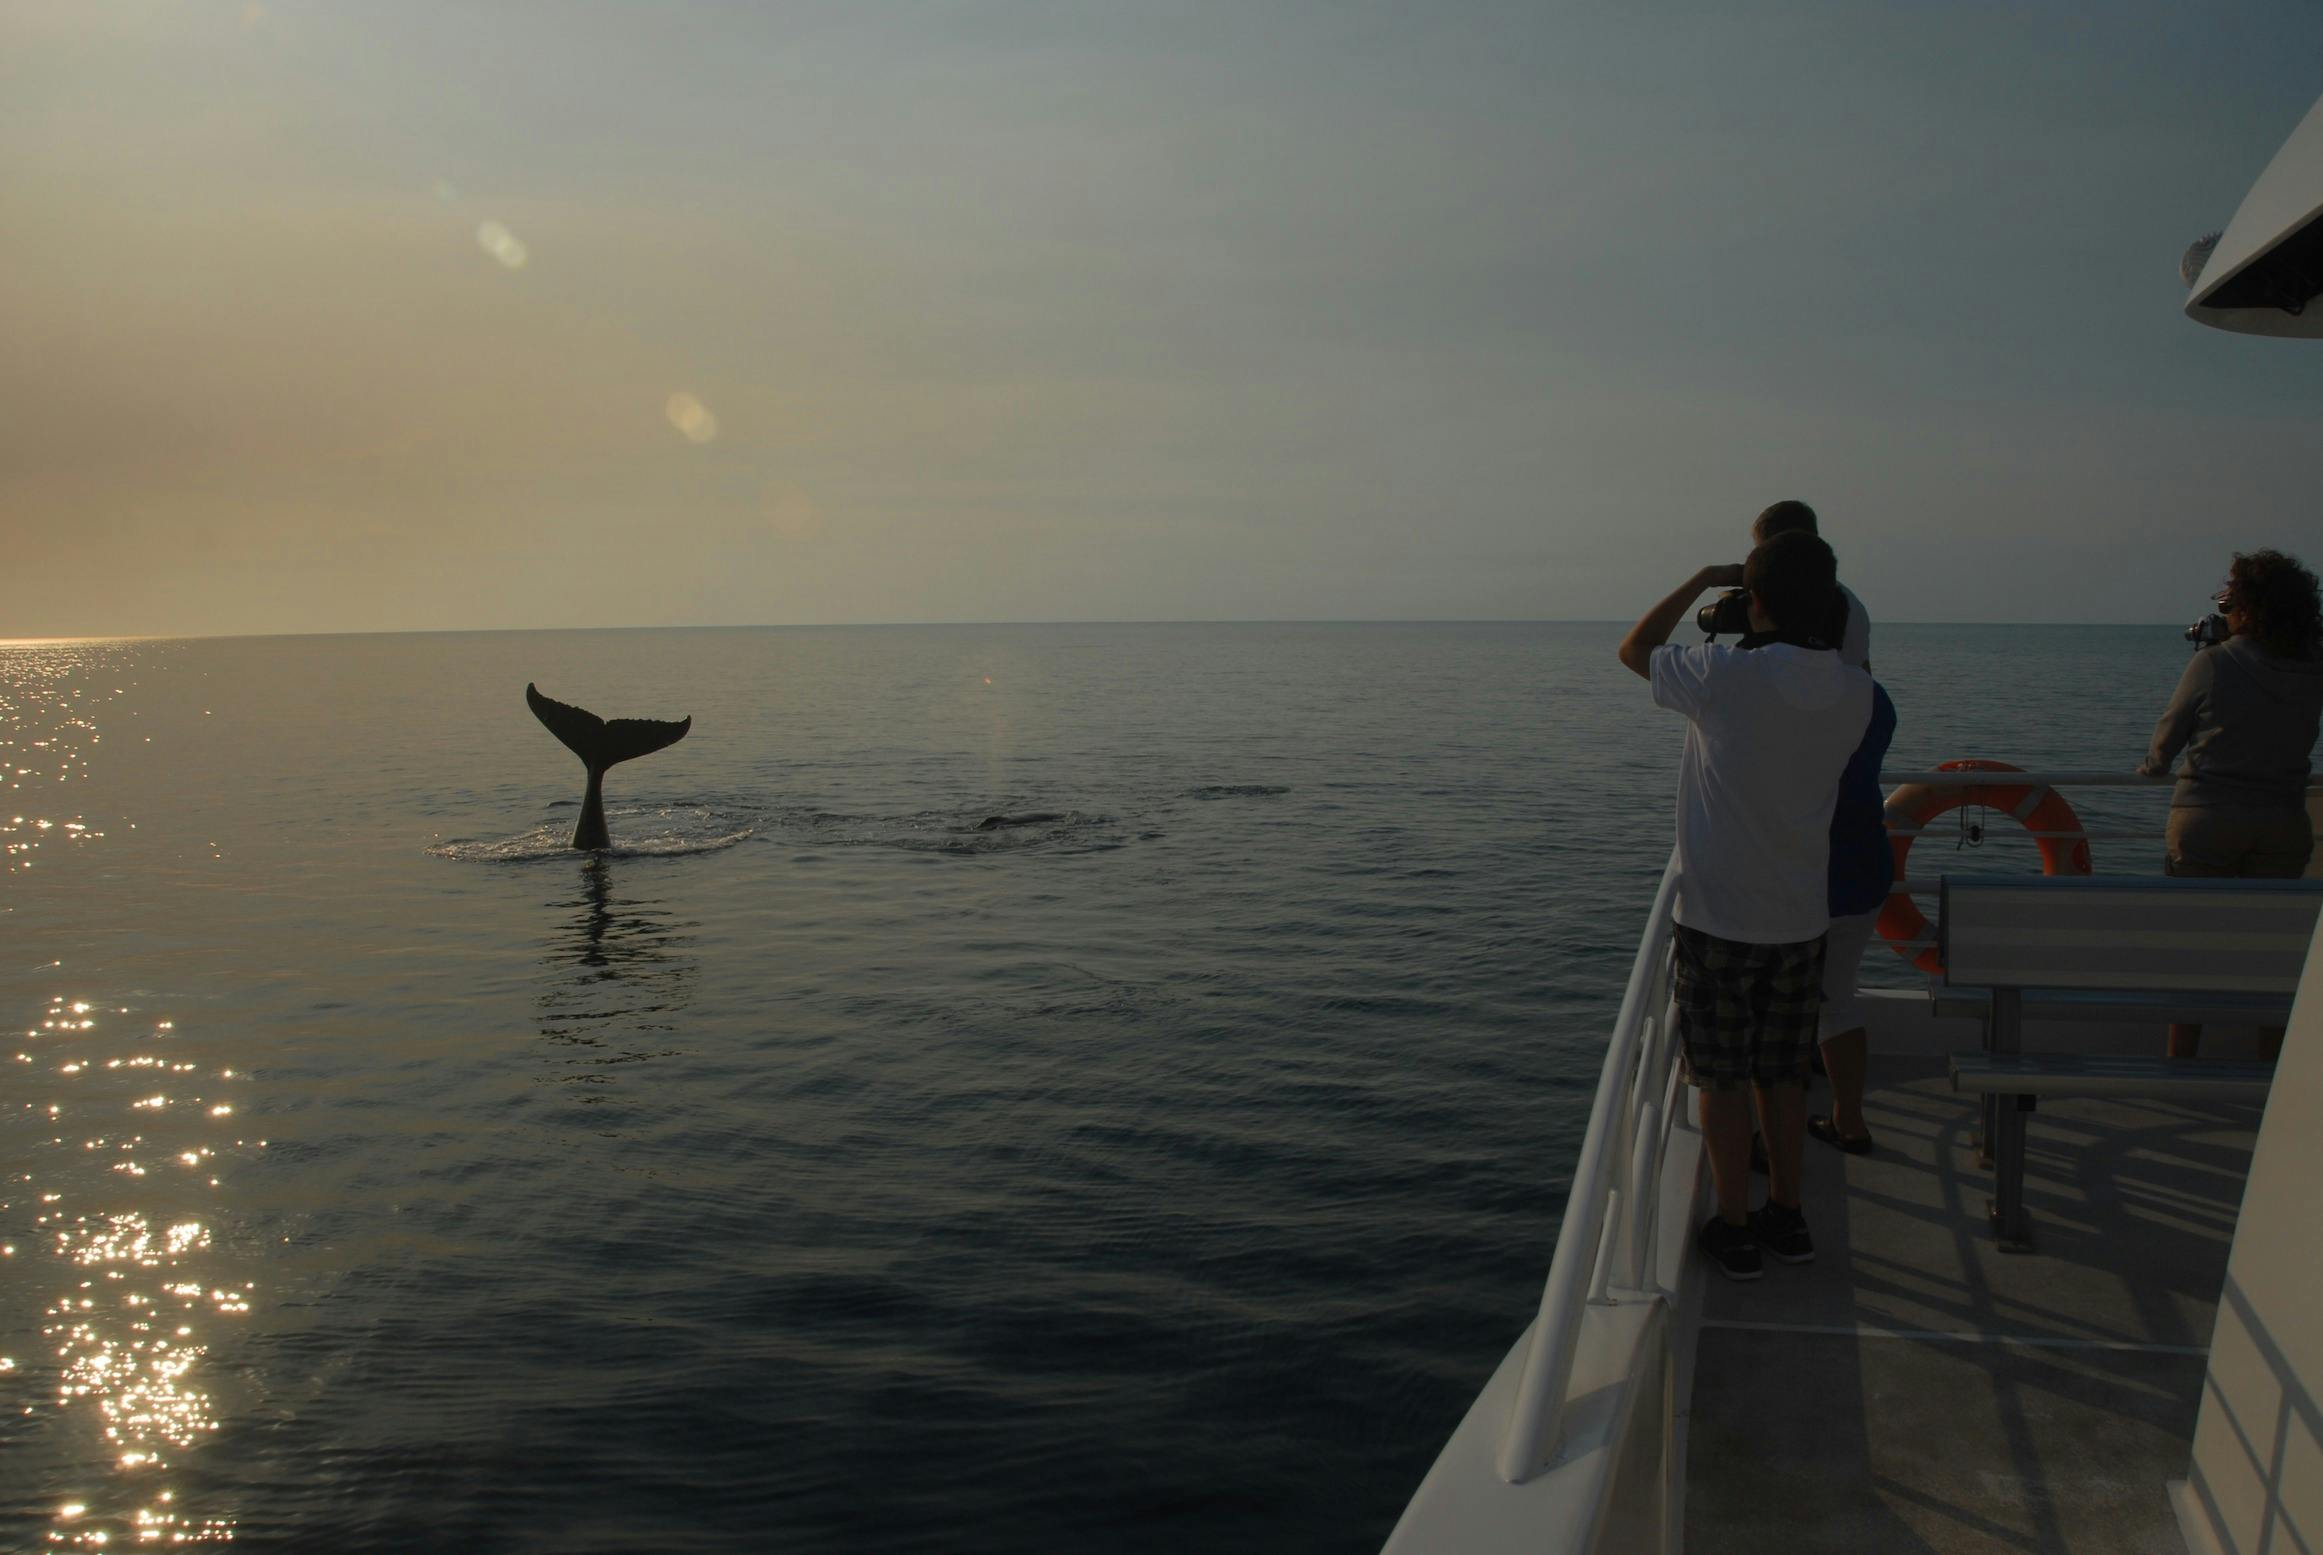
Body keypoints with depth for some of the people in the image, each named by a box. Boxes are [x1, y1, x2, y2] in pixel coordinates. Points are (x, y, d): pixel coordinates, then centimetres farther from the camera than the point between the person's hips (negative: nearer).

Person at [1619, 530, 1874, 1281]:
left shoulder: (1724, 677, -19)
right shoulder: (1854, 692, -4)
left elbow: (1635, 648, 0)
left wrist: (1702, 580, 9)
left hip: (1718, 917, -5)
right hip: (1801, 918, 5)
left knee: (1723, 1081, 8)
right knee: (1783, 1076, 19)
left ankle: (1734, 1230, 16)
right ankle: (1786, 1214, 29)